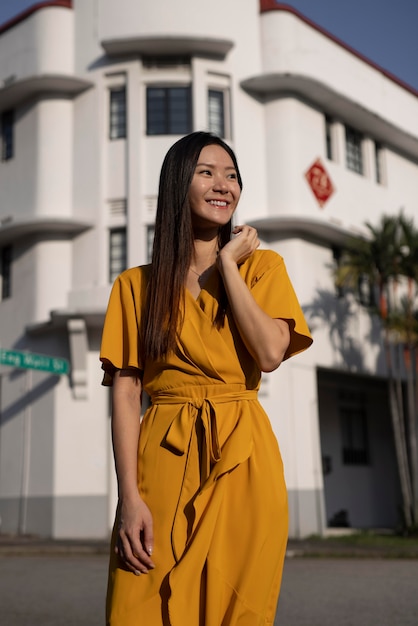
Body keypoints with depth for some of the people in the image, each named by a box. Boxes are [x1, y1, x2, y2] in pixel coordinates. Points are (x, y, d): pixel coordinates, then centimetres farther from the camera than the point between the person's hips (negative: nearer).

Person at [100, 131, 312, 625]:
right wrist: (129, 496, -10)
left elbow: (271, 354, -9)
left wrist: (228, 263, -4)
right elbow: (125, 394, 0)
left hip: (243, 463, 1)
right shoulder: (136, 285, 7)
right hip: (164, 462, 0)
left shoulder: (262, 265, 9)